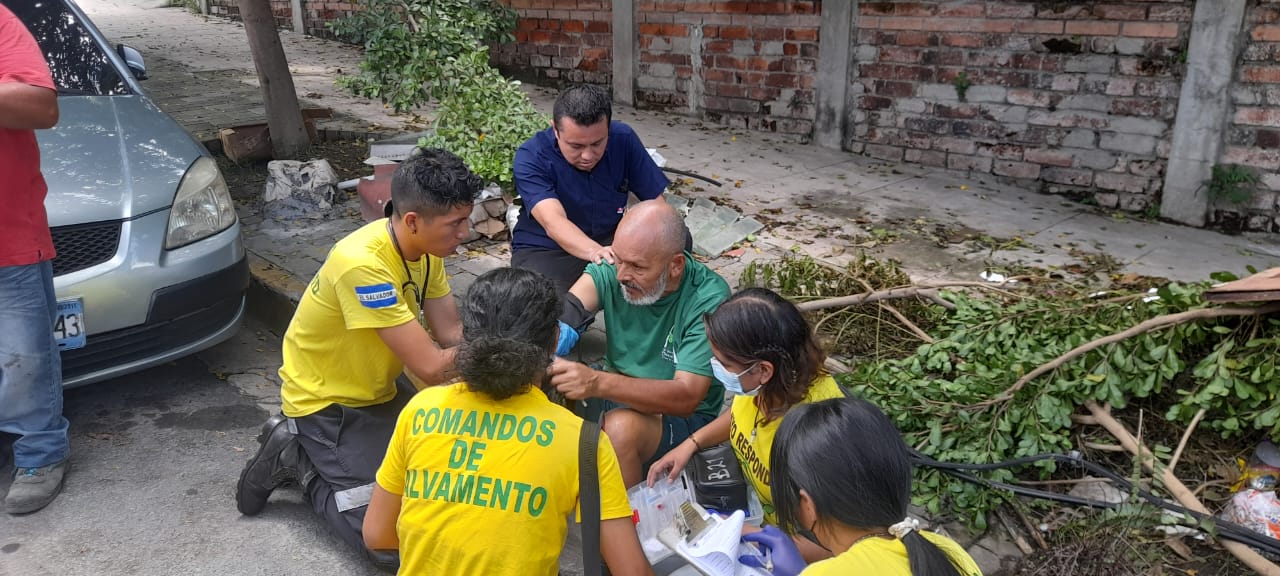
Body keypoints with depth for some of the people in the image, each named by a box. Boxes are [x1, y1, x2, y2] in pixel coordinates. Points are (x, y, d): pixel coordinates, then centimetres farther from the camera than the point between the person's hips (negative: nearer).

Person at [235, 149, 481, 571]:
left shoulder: (423, 245, -6)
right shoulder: (362, 264, -33)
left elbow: (452, 334, -6)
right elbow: (431, 367, -32)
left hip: (380, 388, 9)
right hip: (328, 403, -9)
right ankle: (297, 460, 5)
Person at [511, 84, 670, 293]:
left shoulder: (623, 140, -8)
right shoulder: (531, 156, -21)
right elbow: (553, 222, -35)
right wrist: (595, 251, -55)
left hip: (611, 241, 4)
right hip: (545, 250, -3)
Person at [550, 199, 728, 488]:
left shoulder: (709, 299, -23)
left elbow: (686, 397, -30)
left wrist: (598, 383, -43)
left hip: (681, 415, -5)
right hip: (616, 393, 5)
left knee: (621, 427, -34)